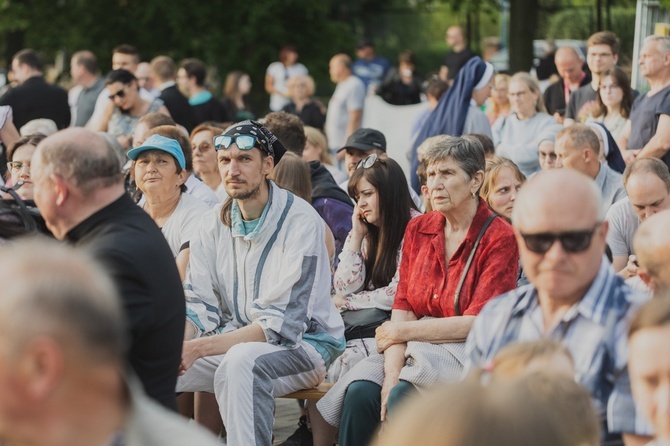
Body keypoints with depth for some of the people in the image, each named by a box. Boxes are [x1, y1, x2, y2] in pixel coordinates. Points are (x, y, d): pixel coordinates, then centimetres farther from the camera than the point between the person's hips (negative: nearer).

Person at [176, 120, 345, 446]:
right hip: (236, 340, 6)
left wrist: (199, 349, -28)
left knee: (240, 362, -37)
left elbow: (282, 324, -22)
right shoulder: (215, 223, 4)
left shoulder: (301, 222, -16)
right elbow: (198, 306, 3)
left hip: (304, 343, -6)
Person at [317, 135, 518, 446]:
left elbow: (477, 323, -13)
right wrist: (392, 373, -14)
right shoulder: (417, 230, 9)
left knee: (402, 395, -31)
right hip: (414, 350, 5)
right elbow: (402, 309, 3)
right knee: (360, 391, -24)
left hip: (466, 352, -5)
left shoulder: (499, 237, -8)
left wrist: (404, 332, -7)